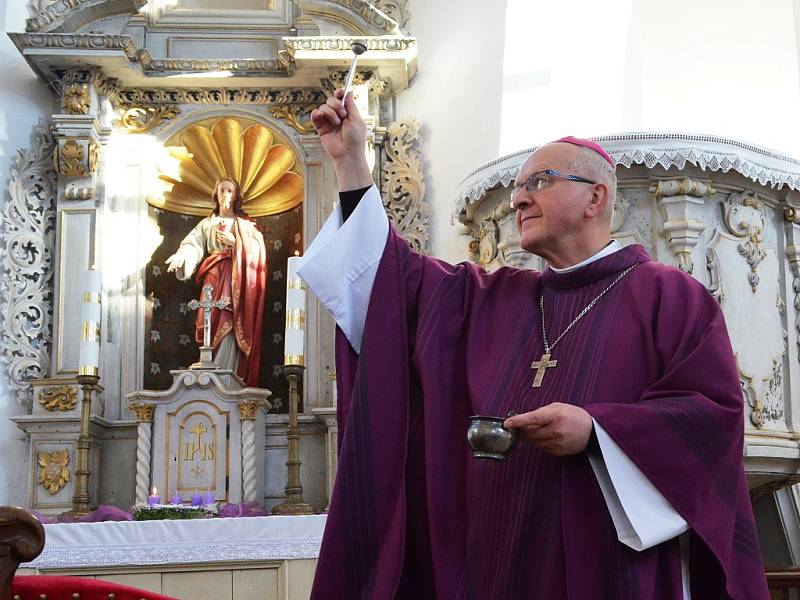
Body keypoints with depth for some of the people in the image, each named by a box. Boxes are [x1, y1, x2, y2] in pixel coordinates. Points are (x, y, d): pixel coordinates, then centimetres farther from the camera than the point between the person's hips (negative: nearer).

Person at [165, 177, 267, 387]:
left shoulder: (245, 223, 17)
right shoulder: (207, 223, 20)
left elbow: (257, 248, 5)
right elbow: (194, 244, 4)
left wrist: (234, 241, -8)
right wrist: (181, 257, -17)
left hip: (237, 280, -2)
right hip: (214, 279, 2)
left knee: (230, 326, -14)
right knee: (213, 326, -8)